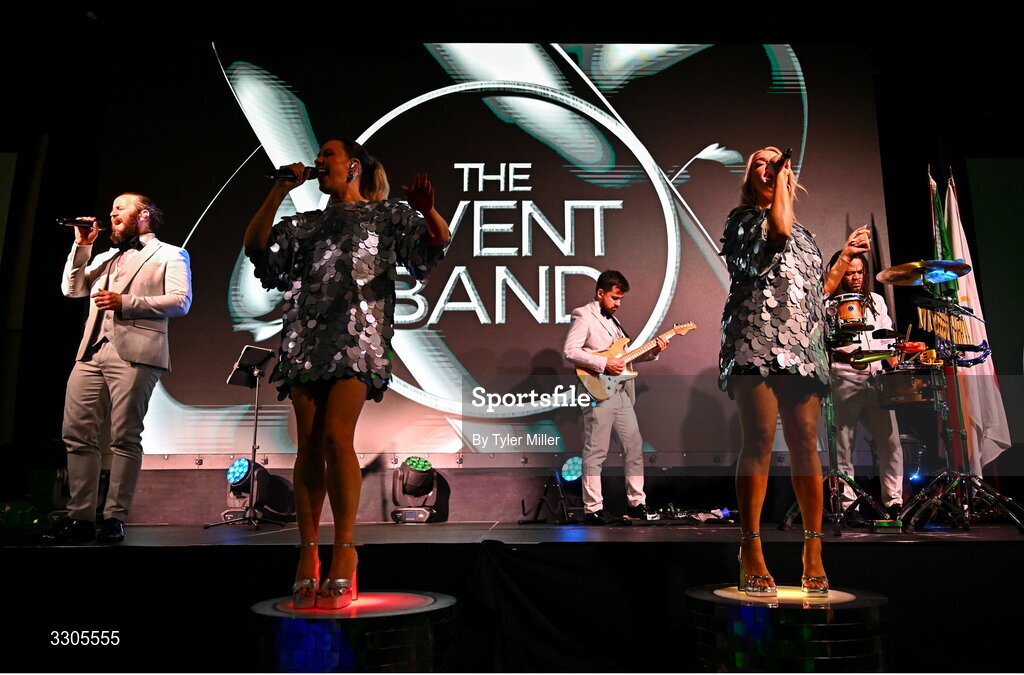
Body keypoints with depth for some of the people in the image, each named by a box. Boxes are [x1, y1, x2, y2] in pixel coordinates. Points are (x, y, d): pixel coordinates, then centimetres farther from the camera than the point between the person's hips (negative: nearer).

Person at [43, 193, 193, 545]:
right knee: (77, 433, 0)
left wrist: (126, 302, -12)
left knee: (125, 438, -6)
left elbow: (180, 301, -5)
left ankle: (115, 518, 0)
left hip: (134, 353, -6)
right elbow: (72, 289, 20)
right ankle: (80, 518, 6)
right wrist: (82, 245, 14)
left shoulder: (169, 255, 8)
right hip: (91, 353, 7)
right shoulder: (104, 258, 30)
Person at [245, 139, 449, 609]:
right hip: (306, 336, 4)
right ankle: (308, 553, 2)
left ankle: (344, 550, -9)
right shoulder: (305, 225, 25)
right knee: (309, 442, -2)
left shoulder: (385, 214, 15)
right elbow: (256, 246, 14)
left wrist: (426, 210, -18)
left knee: (337, 434, -18)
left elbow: (438, 240, 4)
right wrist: (279, 192, 9)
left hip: (358, 336, -4)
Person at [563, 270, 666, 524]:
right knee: (596, 453, -3)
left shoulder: (612, 319, 21)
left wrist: (652, 352, 10)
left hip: (622, 393, 9)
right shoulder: (584, 317, -6)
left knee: (635, 447, 10)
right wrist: (604, 363, -20)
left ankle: (637, 503, 21)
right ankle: (593, 509, 5)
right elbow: (569, 351, -17)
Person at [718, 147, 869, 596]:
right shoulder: (742, 218, 12)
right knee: (759, 440, -14)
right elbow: (778, 229, -9)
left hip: (802, 345, 5)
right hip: (756, 339, -5)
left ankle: (813, 550, 3)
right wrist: (779, 184, 5)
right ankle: (751, 553, -11)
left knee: (805, 444, -3)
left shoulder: (804, 234, 28)